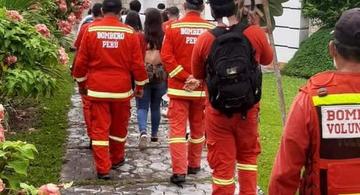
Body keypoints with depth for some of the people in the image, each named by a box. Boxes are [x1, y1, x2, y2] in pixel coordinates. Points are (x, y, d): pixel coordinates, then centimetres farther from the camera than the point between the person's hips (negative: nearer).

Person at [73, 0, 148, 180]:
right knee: (119, 127, 17)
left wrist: (81, 83, 15)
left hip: (97, 88, 0)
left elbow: (81, 61, 1)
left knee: (100, 128, 4)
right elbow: (137, 63, -2)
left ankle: (103, 168, 3)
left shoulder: (91, 30, -4)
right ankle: (117, 160, 33)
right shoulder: (129, 32, -6)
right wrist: (140, 85, 11)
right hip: (121, 88, 1)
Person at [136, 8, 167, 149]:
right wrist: (167, 77, 8)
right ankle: (154, 134, 27)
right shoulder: (165, 37, -6)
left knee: (142, 106, 4)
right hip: (160, 75, 2)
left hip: (143, 74, -2)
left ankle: (143, 132, -18)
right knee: (156, 106, 17)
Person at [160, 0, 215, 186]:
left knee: (177, 128, 1)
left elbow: (166, 57, -11)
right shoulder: (211, 29, -4)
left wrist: (185, 77, -11)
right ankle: (194, 165, 29)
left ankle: (179, 171, -5)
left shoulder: (173, 27, -7)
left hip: (178, 87, -2)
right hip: (202, 88, 2)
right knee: (198, 128, 16)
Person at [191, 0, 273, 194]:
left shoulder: (204, 40, -10)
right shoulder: (255, 33, -9)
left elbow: (198, 74, 7)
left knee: (222, 164, 7)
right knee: (248, 155, 22)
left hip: (217, 112, -1)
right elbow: (267, 59, 13)